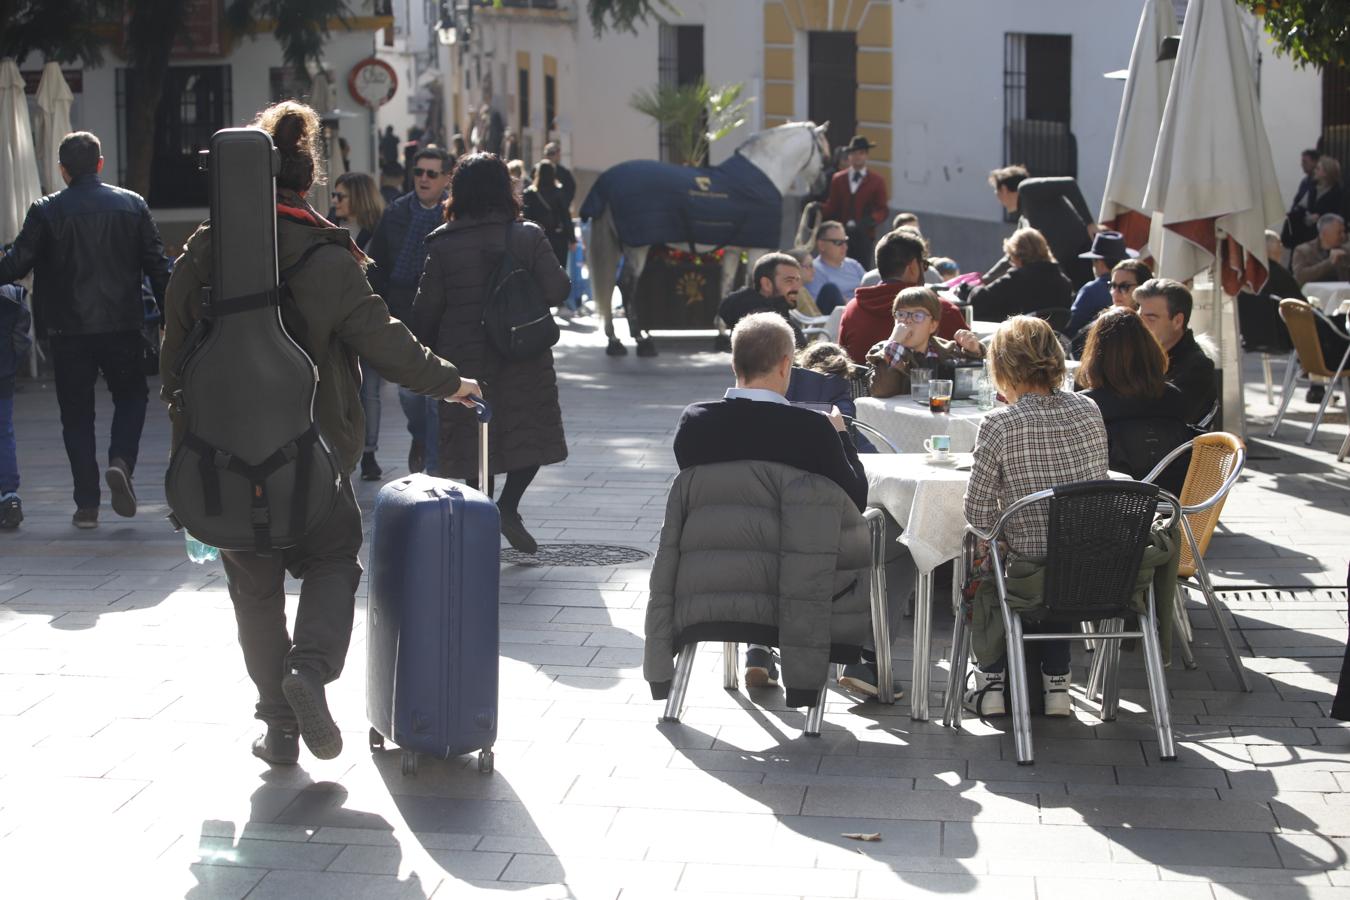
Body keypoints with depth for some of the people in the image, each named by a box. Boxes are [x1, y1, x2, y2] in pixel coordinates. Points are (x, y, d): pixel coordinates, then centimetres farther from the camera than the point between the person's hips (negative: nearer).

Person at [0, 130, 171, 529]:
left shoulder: (46, 211, -5)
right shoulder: (132, 205, 2)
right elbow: (158, 266, 1)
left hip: (69, 331, -1)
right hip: (122, 327, 1)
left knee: (77, 413, 8)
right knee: (131, 395, 18)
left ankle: (87, 504, 6)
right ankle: (121, 460, -8)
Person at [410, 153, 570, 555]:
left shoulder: (443, 245, -3)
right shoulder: (528, 237, -6)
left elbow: (425, 309, -2)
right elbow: (557, 290, -9)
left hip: (464, 360, 1)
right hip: (523, 359, -1)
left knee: (474, 442, 11)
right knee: (532, 433, 10)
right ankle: (508, 506, -8)